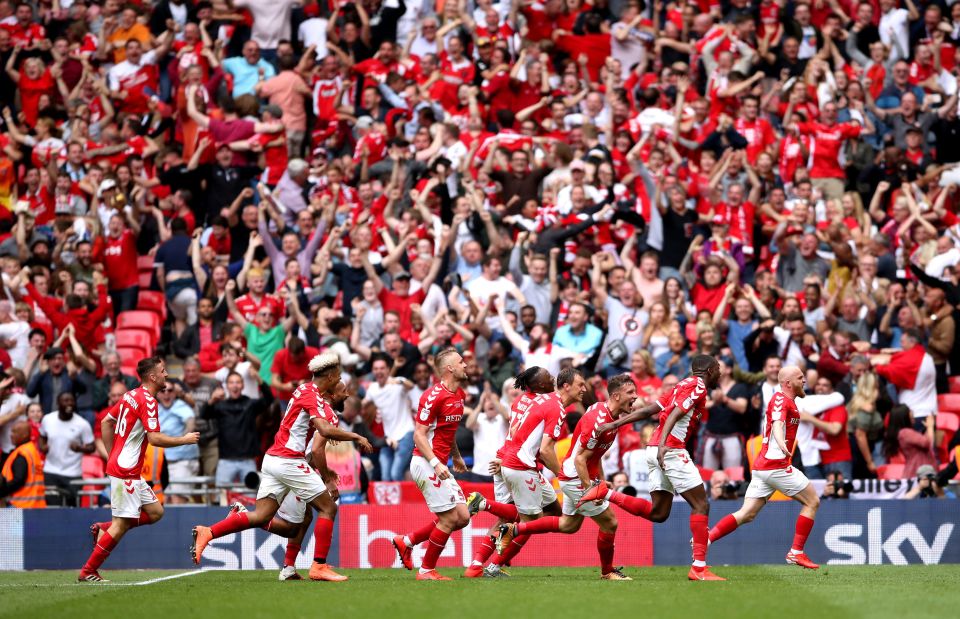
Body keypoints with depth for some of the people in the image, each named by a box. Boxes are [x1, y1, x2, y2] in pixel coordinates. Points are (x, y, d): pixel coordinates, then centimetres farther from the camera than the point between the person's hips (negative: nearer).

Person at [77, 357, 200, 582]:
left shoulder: (131, 395, 13)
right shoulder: (147, 401, -15)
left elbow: (106, 423, 20)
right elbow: (155, 438, -21)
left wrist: (112, 455, 24)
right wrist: (184, 440, -9)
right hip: (125, 471, -10)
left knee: (155, 512, 12)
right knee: (122, 524, -7)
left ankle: (103, 528, 13)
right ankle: (88, 572, -3)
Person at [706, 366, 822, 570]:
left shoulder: (783, 400, 19)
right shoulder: (781, 399, -11)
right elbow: (777, 424, -30)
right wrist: (782, 444, -47)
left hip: (762, 467, 9)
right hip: (777, 466, -9)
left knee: (747, 514, 3)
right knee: (812, 501, 3)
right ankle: (796, 552, 3)